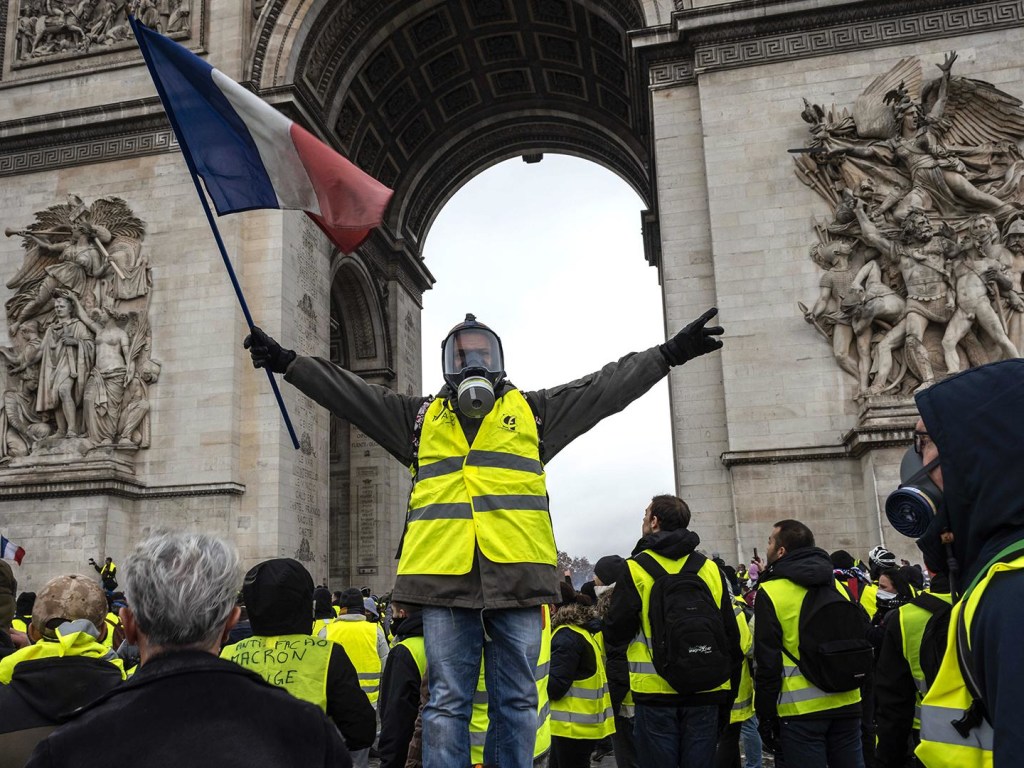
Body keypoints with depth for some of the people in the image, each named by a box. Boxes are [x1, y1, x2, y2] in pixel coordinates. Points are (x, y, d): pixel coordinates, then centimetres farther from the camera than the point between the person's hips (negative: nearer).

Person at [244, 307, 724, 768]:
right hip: (445, 577, 0)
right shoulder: (421, 416, 17)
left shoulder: (532, 411, 15)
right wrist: (288, 364, 9)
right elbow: (349, 393, 15)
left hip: (517, 576, 0)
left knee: (517, 702, 8)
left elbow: (607, 387, 12)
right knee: (447, 702, 5)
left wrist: (670, 354, 8)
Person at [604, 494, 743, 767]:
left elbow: (615, 633, -7)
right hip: (706, 693, 4)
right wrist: (727, 699, 15)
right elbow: (732, 635, 7)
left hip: (656, 692, -3)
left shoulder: (636, 569, -7)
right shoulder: (711, 570, 5)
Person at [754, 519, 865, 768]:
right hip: (846, 703, 6)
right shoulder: (837, 585, 8)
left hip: (801, 710, -5)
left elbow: (767, 662, -10)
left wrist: (766, 717, -3)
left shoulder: (771, 592, -9)